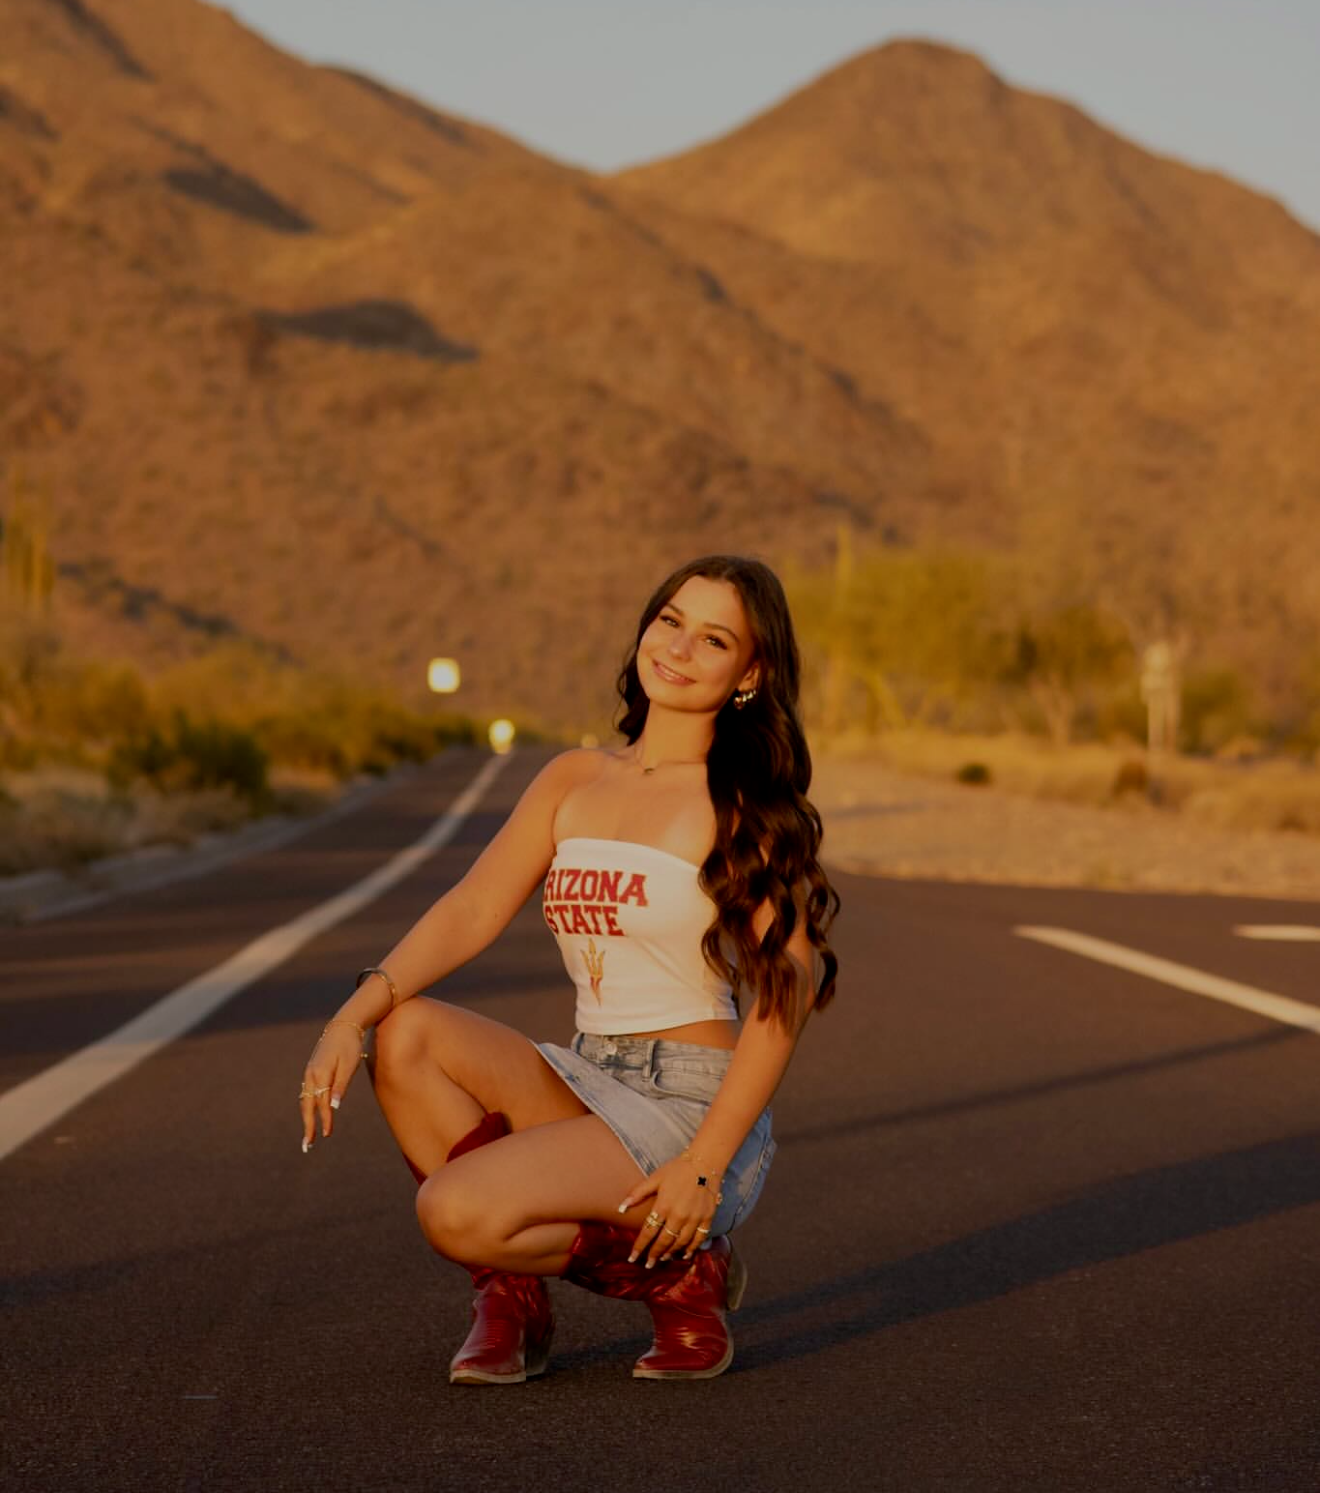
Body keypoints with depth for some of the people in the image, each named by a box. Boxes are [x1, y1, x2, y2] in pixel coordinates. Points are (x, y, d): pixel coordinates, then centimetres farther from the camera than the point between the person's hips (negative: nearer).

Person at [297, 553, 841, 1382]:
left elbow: (782, 1002, -11)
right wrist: (356, 1012, -17)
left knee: (455, 1211, -25)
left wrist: (705, 1167, -20)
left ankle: (678, 1273, 0)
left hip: (695, 1112, -6)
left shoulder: (747, 808, -6)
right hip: (585, 1087, 6)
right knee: (409, 1033, -19)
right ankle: (512, 1288, -2)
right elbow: (471, 911, 0)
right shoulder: (572, 780, 9)